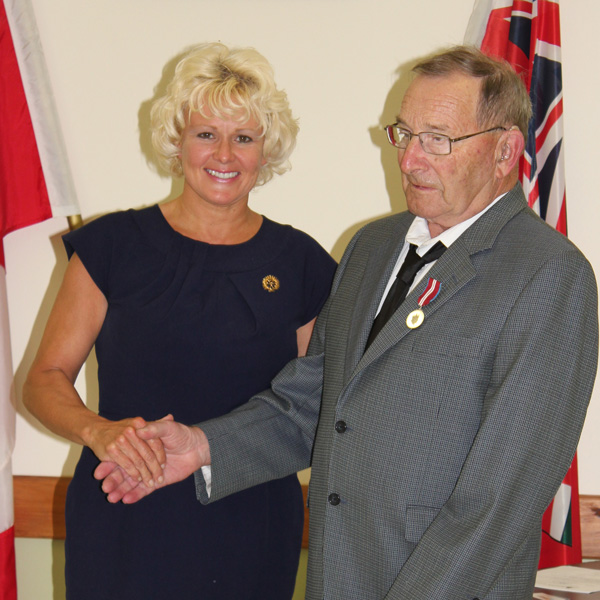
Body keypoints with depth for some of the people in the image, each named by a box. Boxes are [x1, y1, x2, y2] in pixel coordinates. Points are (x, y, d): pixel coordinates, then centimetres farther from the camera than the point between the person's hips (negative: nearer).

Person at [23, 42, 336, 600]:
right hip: (123, 528, -1)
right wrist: (98, 430, -20)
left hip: (251, 535, 1)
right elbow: (45, 379, 0)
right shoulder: (115, 245, 0)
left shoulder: (298, 262, 3)